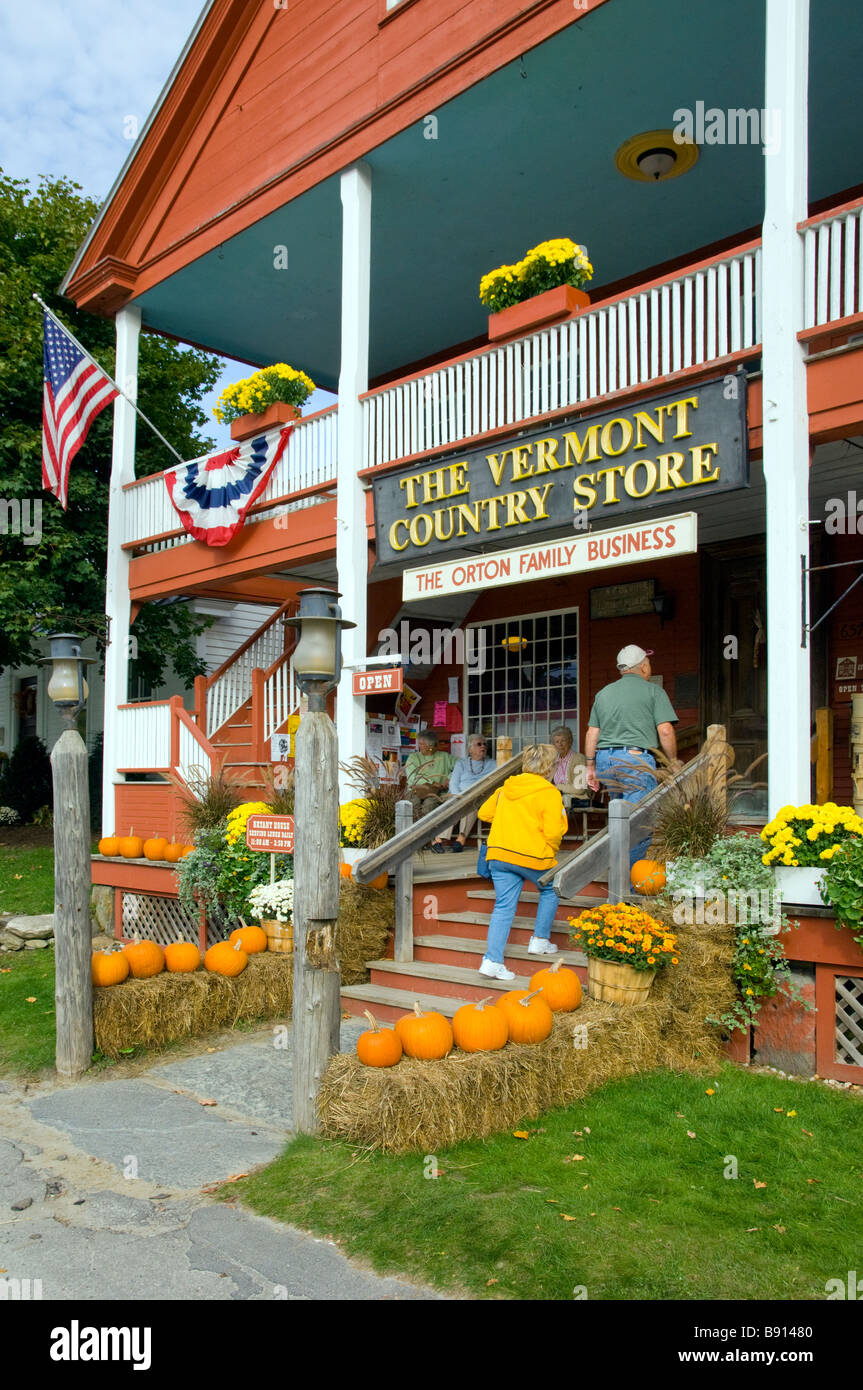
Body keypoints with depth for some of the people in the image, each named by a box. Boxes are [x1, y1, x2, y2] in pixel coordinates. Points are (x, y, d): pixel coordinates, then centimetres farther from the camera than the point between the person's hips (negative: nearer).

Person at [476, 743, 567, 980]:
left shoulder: (505, 788, 11)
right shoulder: (549, 793, -8)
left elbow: (484, 813, 20)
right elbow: (553, 832, -12)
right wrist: (552, 853, 7)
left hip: (498, 853, 5)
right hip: (533, 856, -5)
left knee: (503, 906, 6)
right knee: (550, 890, 24)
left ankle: (492, 960, -4)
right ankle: (540, 941, 27)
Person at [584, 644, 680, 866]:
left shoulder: (603, 693, 17)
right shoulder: (653, 691, 2)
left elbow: (591, 733, 16)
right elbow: (665, 730, -7)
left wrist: (591, 767, 21)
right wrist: (673, 761, 5)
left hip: (604, 759, 6)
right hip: (635, 759, -6)